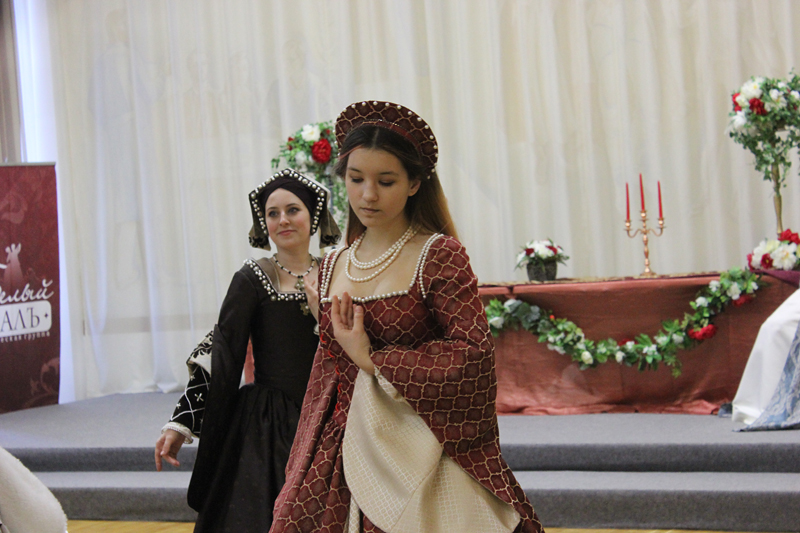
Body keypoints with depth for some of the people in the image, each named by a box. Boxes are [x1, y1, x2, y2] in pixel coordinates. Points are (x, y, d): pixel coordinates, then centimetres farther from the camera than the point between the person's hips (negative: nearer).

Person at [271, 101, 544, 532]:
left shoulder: (439, 256, -6)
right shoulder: (332, 267, 11)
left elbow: (474, 353, -15)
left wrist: (374, 359, -13)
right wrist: (303, 472, 16)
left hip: (419, 453, -5)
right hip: (346, 449, 5)